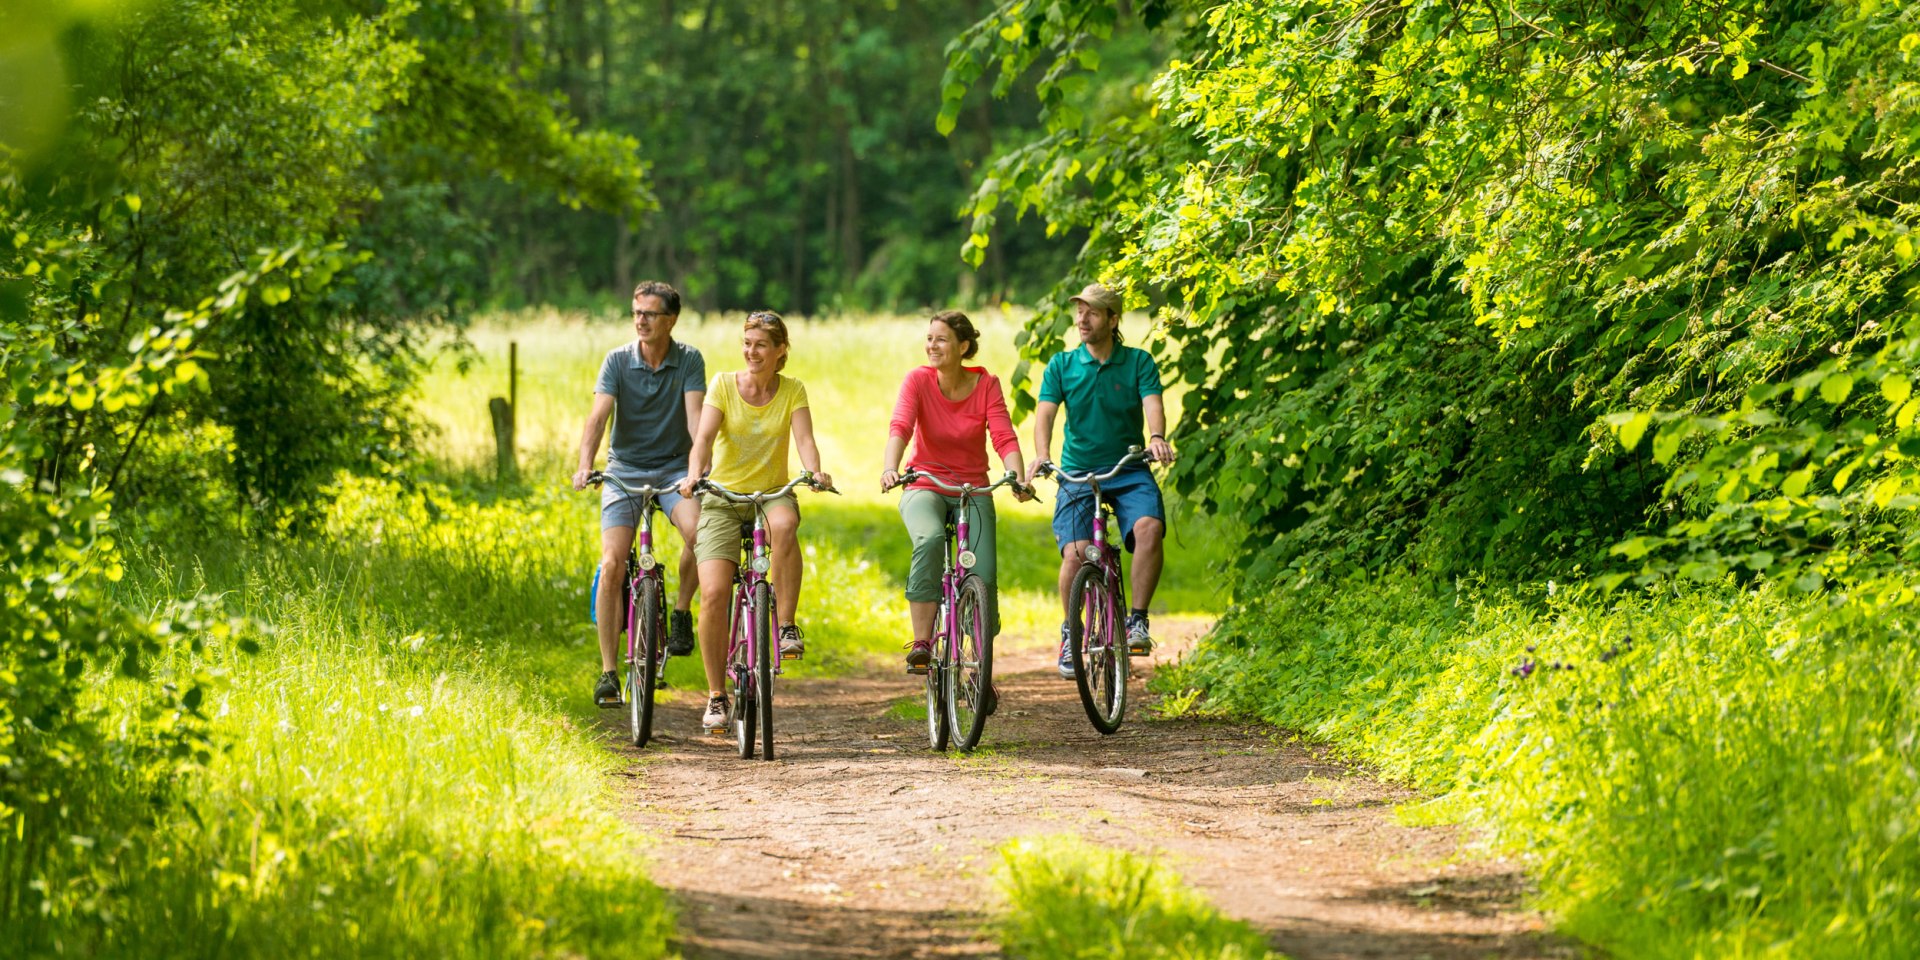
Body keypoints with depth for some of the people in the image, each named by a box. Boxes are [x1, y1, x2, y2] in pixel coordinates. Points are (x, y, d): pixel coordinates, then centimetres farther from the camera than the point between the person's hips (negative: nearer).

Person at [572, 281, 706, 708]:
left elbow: (695, 415, -14)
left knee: (699, 530, -30)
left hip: (674, 468, 0)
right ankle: (609, 672, -8)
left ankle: (681, 611, -3)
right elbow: (599, 415, -16)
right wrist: (585, 466, -31)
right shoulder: (618, 360, -5)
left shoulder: (689, 361, -4)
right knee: (612, 564, -14)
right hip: (624, 469, 0)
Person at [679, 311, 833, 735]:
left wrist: (815, 473, -36)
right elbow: (704, 437, -16)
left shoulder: (792, 391, 0)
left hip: (773, 493, 0)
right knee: (714, 593, -16)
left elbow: (804, 438, -14)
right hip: (723, 496, 0)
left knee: (784, 525, -39)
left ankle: (786, 626, -26)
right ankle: (716, 696, -3)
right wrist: (693, 476, -36)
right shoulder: (723, 385, -3)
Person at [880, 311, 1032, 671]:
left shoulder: (986, 384, -4)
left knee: (983, 577, -15)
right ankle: (921, 641, -31)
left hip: (973, 490, 1)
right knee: (930, 539, -36)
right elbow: (900, 426, -22)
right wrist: (890, 468, -41)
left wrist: (1018, 479, -33)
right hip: (925, 488, -1)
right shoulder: (918, 380, -7)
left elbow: (1004, 436, -15)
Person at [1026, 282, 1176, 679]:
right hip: (1078, 474, 0)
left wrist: (1157, 437, -37)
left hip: (1129, 472, 0)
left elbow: (1152, 404, -14)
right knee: (1075, 553, -19)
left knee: (1149, 528, -29)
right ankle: (1069, 634, 4)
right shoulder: (1062, 365, 3)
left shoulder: (1139, 362, 1)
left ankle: (1137, 620, -16)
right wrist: (1041, 455, -29)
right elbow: (1044, 413, -8)